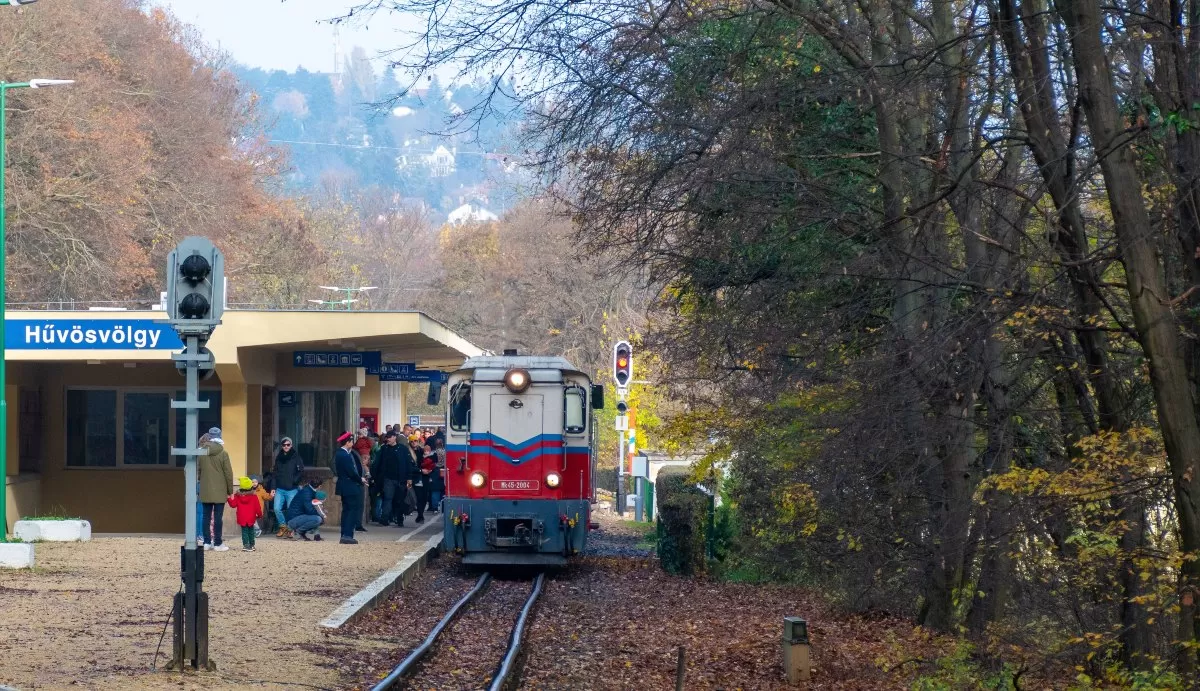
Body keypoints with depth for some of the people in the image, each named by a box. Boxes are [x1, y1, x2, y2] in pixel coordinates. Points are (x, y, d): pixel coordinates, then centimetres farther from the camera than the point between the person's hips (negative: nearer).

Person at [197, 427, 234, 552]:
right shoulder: (223, 454, -8)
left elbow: (198, 471, 9)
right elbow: (228, 473, -7)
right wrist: (230, 491, 2)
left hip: (205, 491, 3)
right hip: (219, 492, -3)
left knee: (207, 516, 9)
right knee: (218, 517, -2)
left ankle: (207, 542, 10)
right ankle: (217, 543, -2)